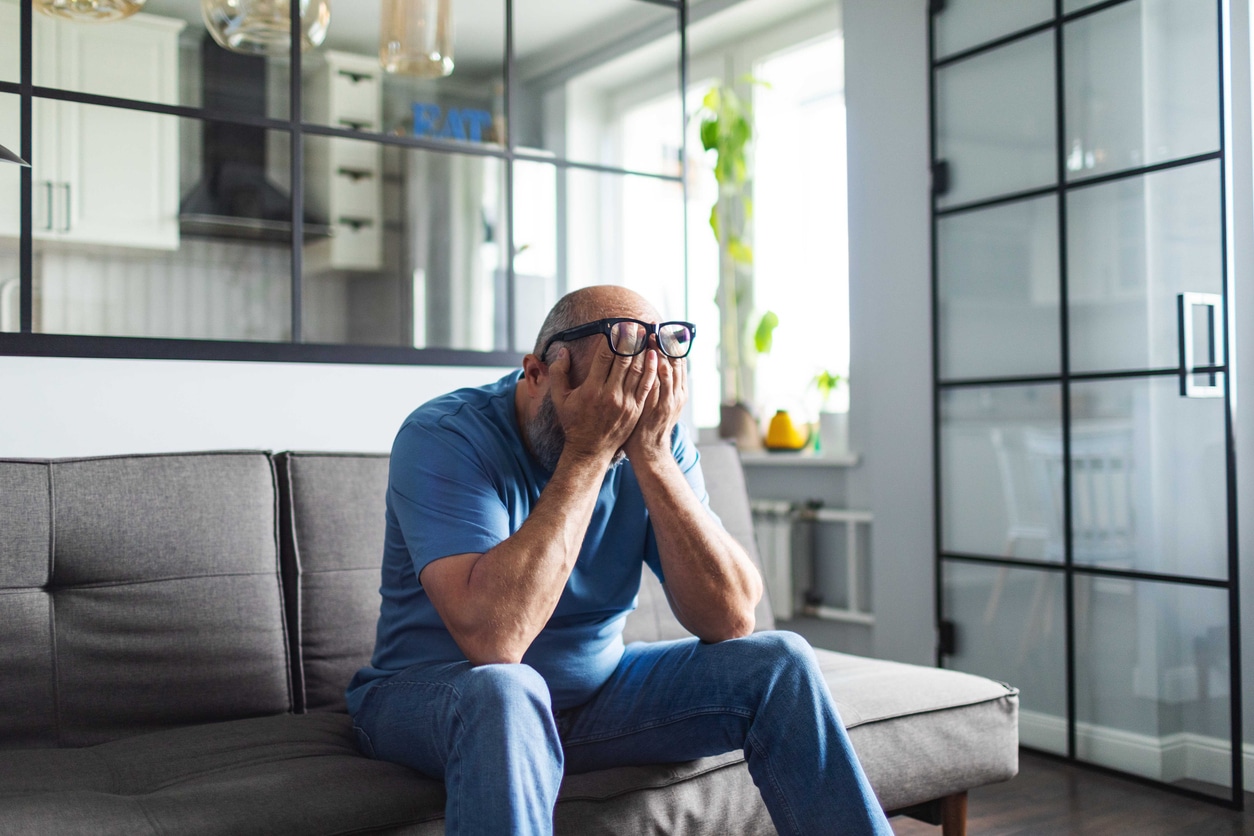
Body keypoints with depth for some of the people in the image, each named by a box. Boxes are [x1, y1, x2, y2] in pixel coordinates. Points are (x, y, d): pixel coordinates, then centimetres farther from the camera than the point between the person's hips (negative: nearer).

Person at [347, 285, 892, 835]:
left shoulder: (657, 439, -8)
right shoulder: (443, 438, -22)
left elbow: (731, 619, -17)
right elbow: (493, 638, -36)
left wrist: (651, 455, -26)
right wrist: (588, 453, -32)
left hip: (595, 687, 5)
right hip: (430, 696, -4)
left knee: (778, 663, -10)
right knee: (502, 689, -39)